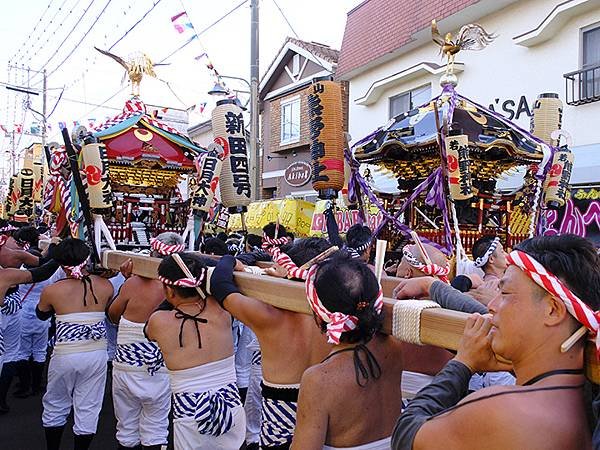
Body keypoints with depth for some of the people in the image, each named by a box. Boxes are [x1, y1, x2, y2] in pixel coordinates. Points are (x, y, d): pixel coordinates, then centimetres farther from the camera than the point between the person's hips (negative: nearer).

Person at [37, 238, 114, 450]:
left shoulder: (51, 291, -8)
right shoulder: (105, 285, -5)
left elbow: (41, 315, 13)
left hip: (65, 355, -1)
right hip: (97, 354, 1)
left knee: (55, 406, 21)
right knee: (88, 408, 12)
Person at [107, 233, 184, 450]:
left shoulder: (134, 283, -14)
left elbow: (113, 315, 3)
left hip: (127, 367, 0)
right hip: (160, 372, 1)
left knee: (127, 429, 18)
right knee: (156, 431, 15)